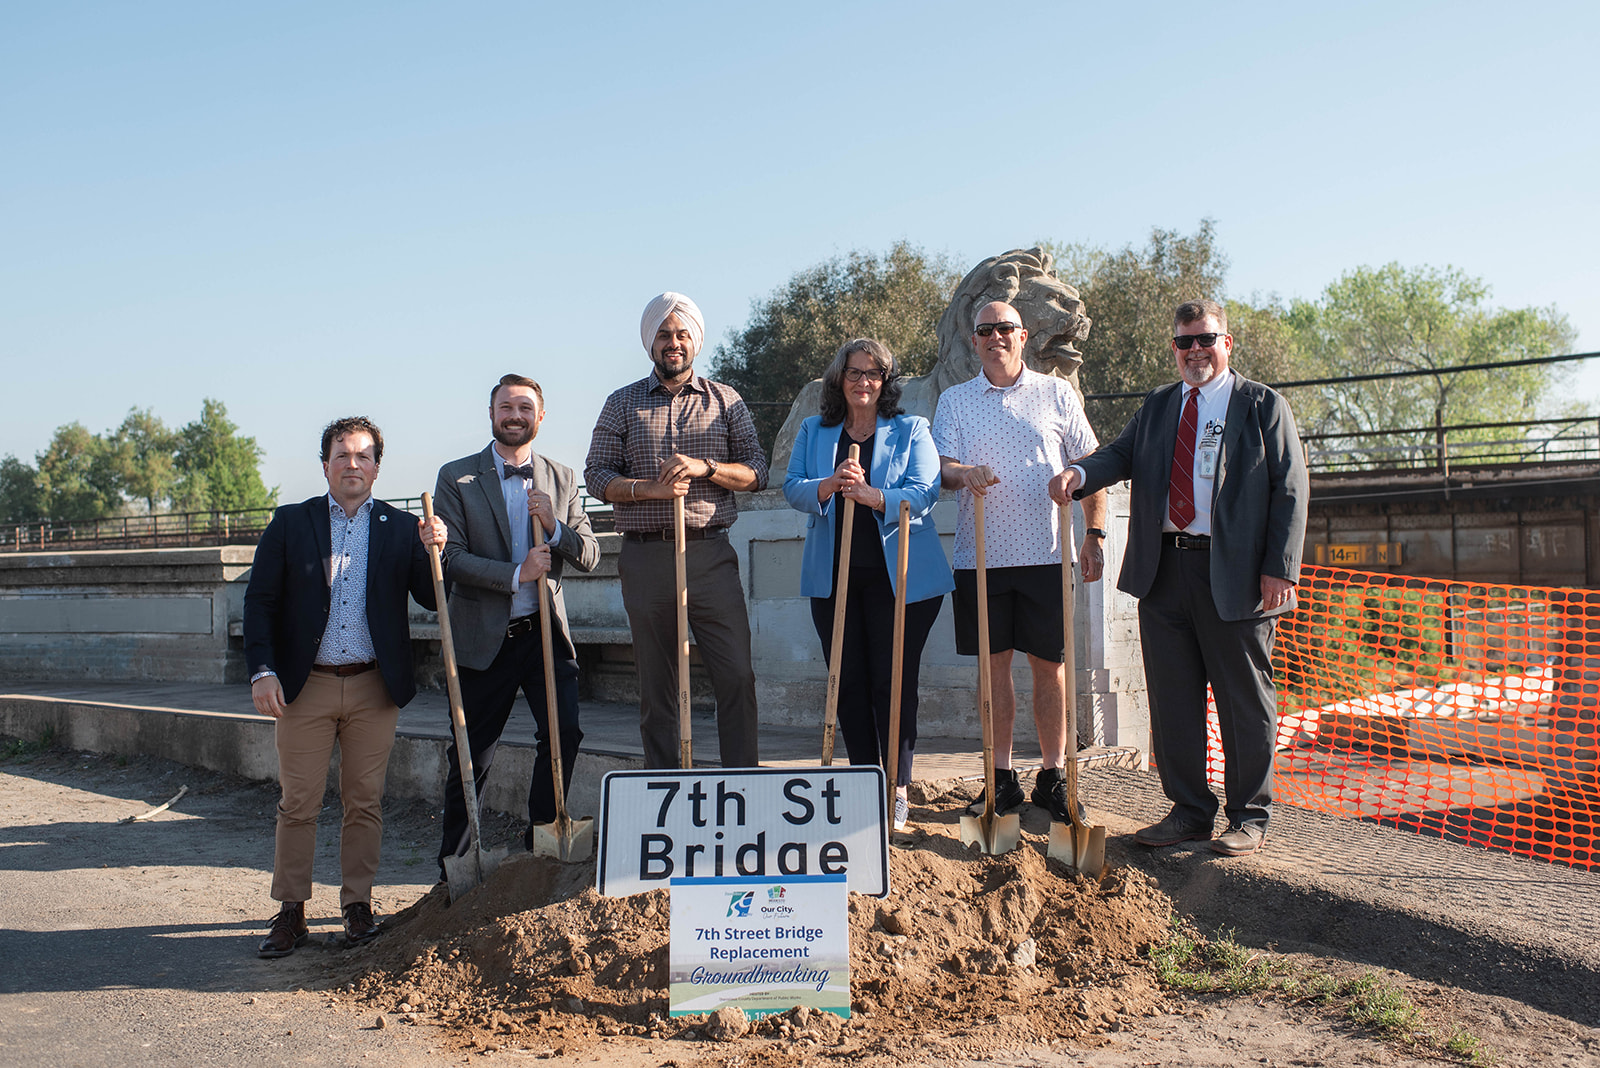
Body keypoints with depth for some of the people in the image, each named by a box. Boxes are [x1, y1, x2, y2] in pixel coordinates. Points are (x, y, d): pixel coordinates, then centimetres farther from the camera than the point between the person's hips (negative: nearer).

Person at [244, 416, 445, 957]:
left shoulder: (401, 528, 6)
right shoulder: (290, 523, 5)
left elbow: (431, 599, 2)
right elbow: (259, 602, 3)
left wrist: (434, 552, -16)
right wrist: (262, 671, -7)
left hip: (374, 688, 1)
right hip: (304, 687, 0)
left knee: (364, 802, 7)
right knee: (298, 804, 4)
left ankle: (358, 907, 20)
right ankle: (291, 912, 16)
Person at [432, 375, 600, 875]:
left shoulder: (562, 478, 9)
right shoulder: (456, 477, 0)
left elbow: (589, 555, 5)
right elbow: (450, 557, -8)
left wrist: (555, 526, -14)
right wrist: (516, 575, -19)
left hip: (546, 632, 2)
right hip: (484, 638, -2)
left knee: (564, 734, -12)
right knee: (470, 758, 6)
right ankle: (453, 866, 25)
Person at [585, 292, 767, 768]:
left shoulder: (724, 400, 13)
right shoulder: (622, 403, 12)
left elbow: (756, 471, 7)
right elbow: (596, 475, 5)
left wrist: (705, 467, -11)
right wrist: (648, 488, -12)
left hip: (710, 554, 0)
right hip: (646, 557, 0)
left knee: (737, 675, -7)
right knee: (656, 684, 5)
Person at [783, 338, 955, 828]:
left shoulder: (911, 431, 5)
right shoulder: (813, 431, 13)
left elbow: (924, 492, -8)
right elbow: (793, 488, 3)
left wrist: (871, 494, -26)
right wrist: (829, 485, -19)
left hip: (899, 576, -3)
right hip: (834, 576, 3)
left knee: (894, 681, -2)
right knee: (848, 681, 6)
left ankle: (897, 788, 8)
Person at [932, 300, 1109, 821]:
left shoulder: (1056, 393, 8)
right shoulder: (954, 400, 10)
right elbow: (942, 466, 2)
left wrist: (1095, 533, 0)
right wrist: (964, 473, -21)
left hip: (1047, 552, -1)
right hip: (982, 555, 1)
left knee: (1050, 664, 3)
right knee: (994, 663, 5)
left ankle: (1053, 776, 14)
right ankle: (1002, 778, 14)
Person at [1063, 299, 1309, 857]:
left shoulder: (1263, 406, 4)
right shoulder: (1156, 406, 17)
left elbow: (1290, 490, -1)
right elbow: (1122, 454, 5)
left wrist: (1280, 570, -10)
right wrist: (1080, 474, -18)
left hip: (1235, 575, -4)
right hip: (1163, 572, 4)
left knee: (1244, 699, 4)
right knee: (1172, 699, 8)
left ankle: (1249, 818, 17)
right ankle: (1189, 811, 21)